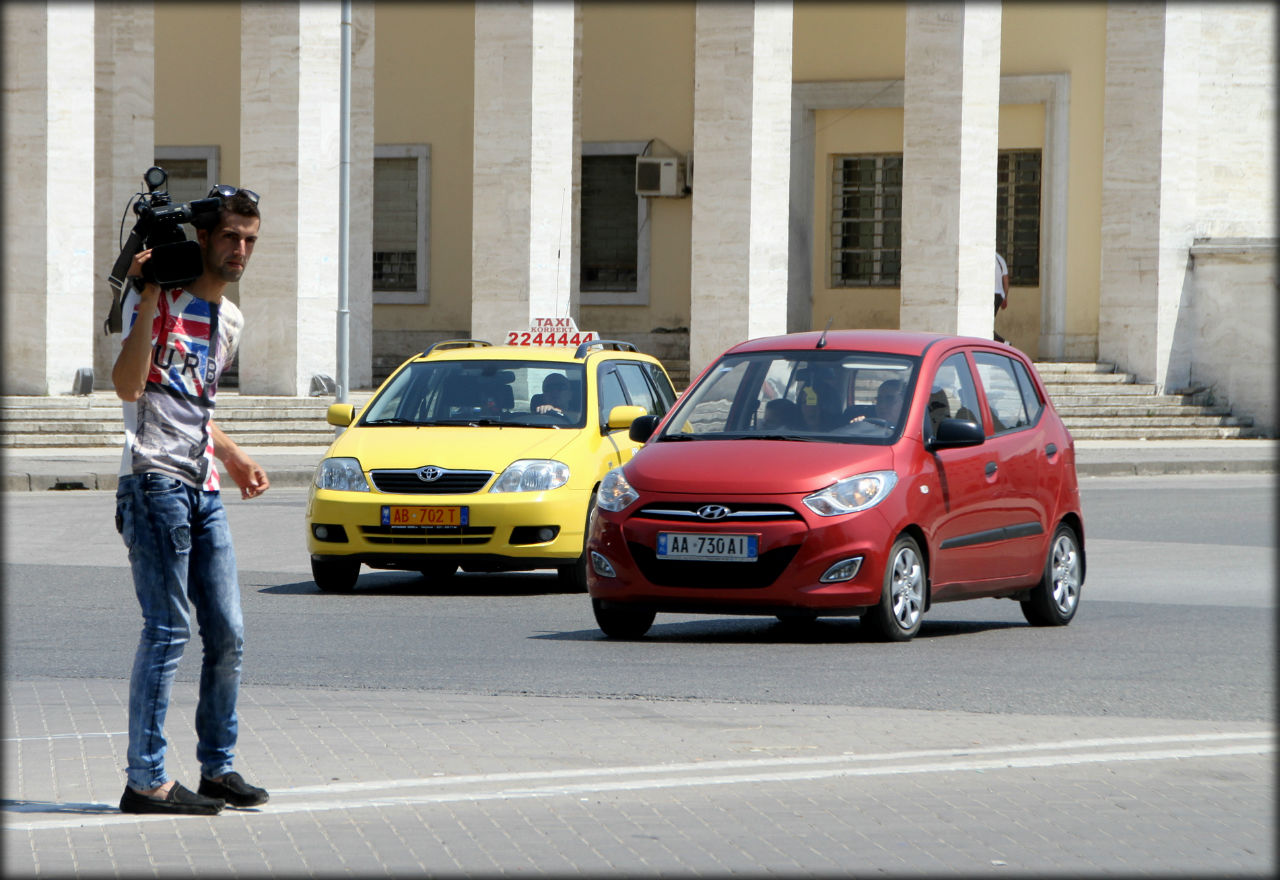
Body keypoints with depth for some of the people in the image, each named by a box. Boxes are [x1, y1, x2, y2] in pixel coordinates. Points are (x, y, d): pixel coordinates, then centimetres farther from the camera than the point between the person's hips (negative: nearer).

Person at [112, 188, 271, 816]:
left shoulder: (229, 319, 19)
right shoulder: (158, 298, -6)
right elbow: (129, 387, -20)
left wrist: (231, 454, 29)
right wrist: (148, 297, -23)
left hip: (204, 491, 8)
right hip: (155, 482, -8)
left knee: (228, 634, 7)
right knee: (168, 631, -11)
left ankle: (217, 767, 17)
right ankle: (146, 780, -9)